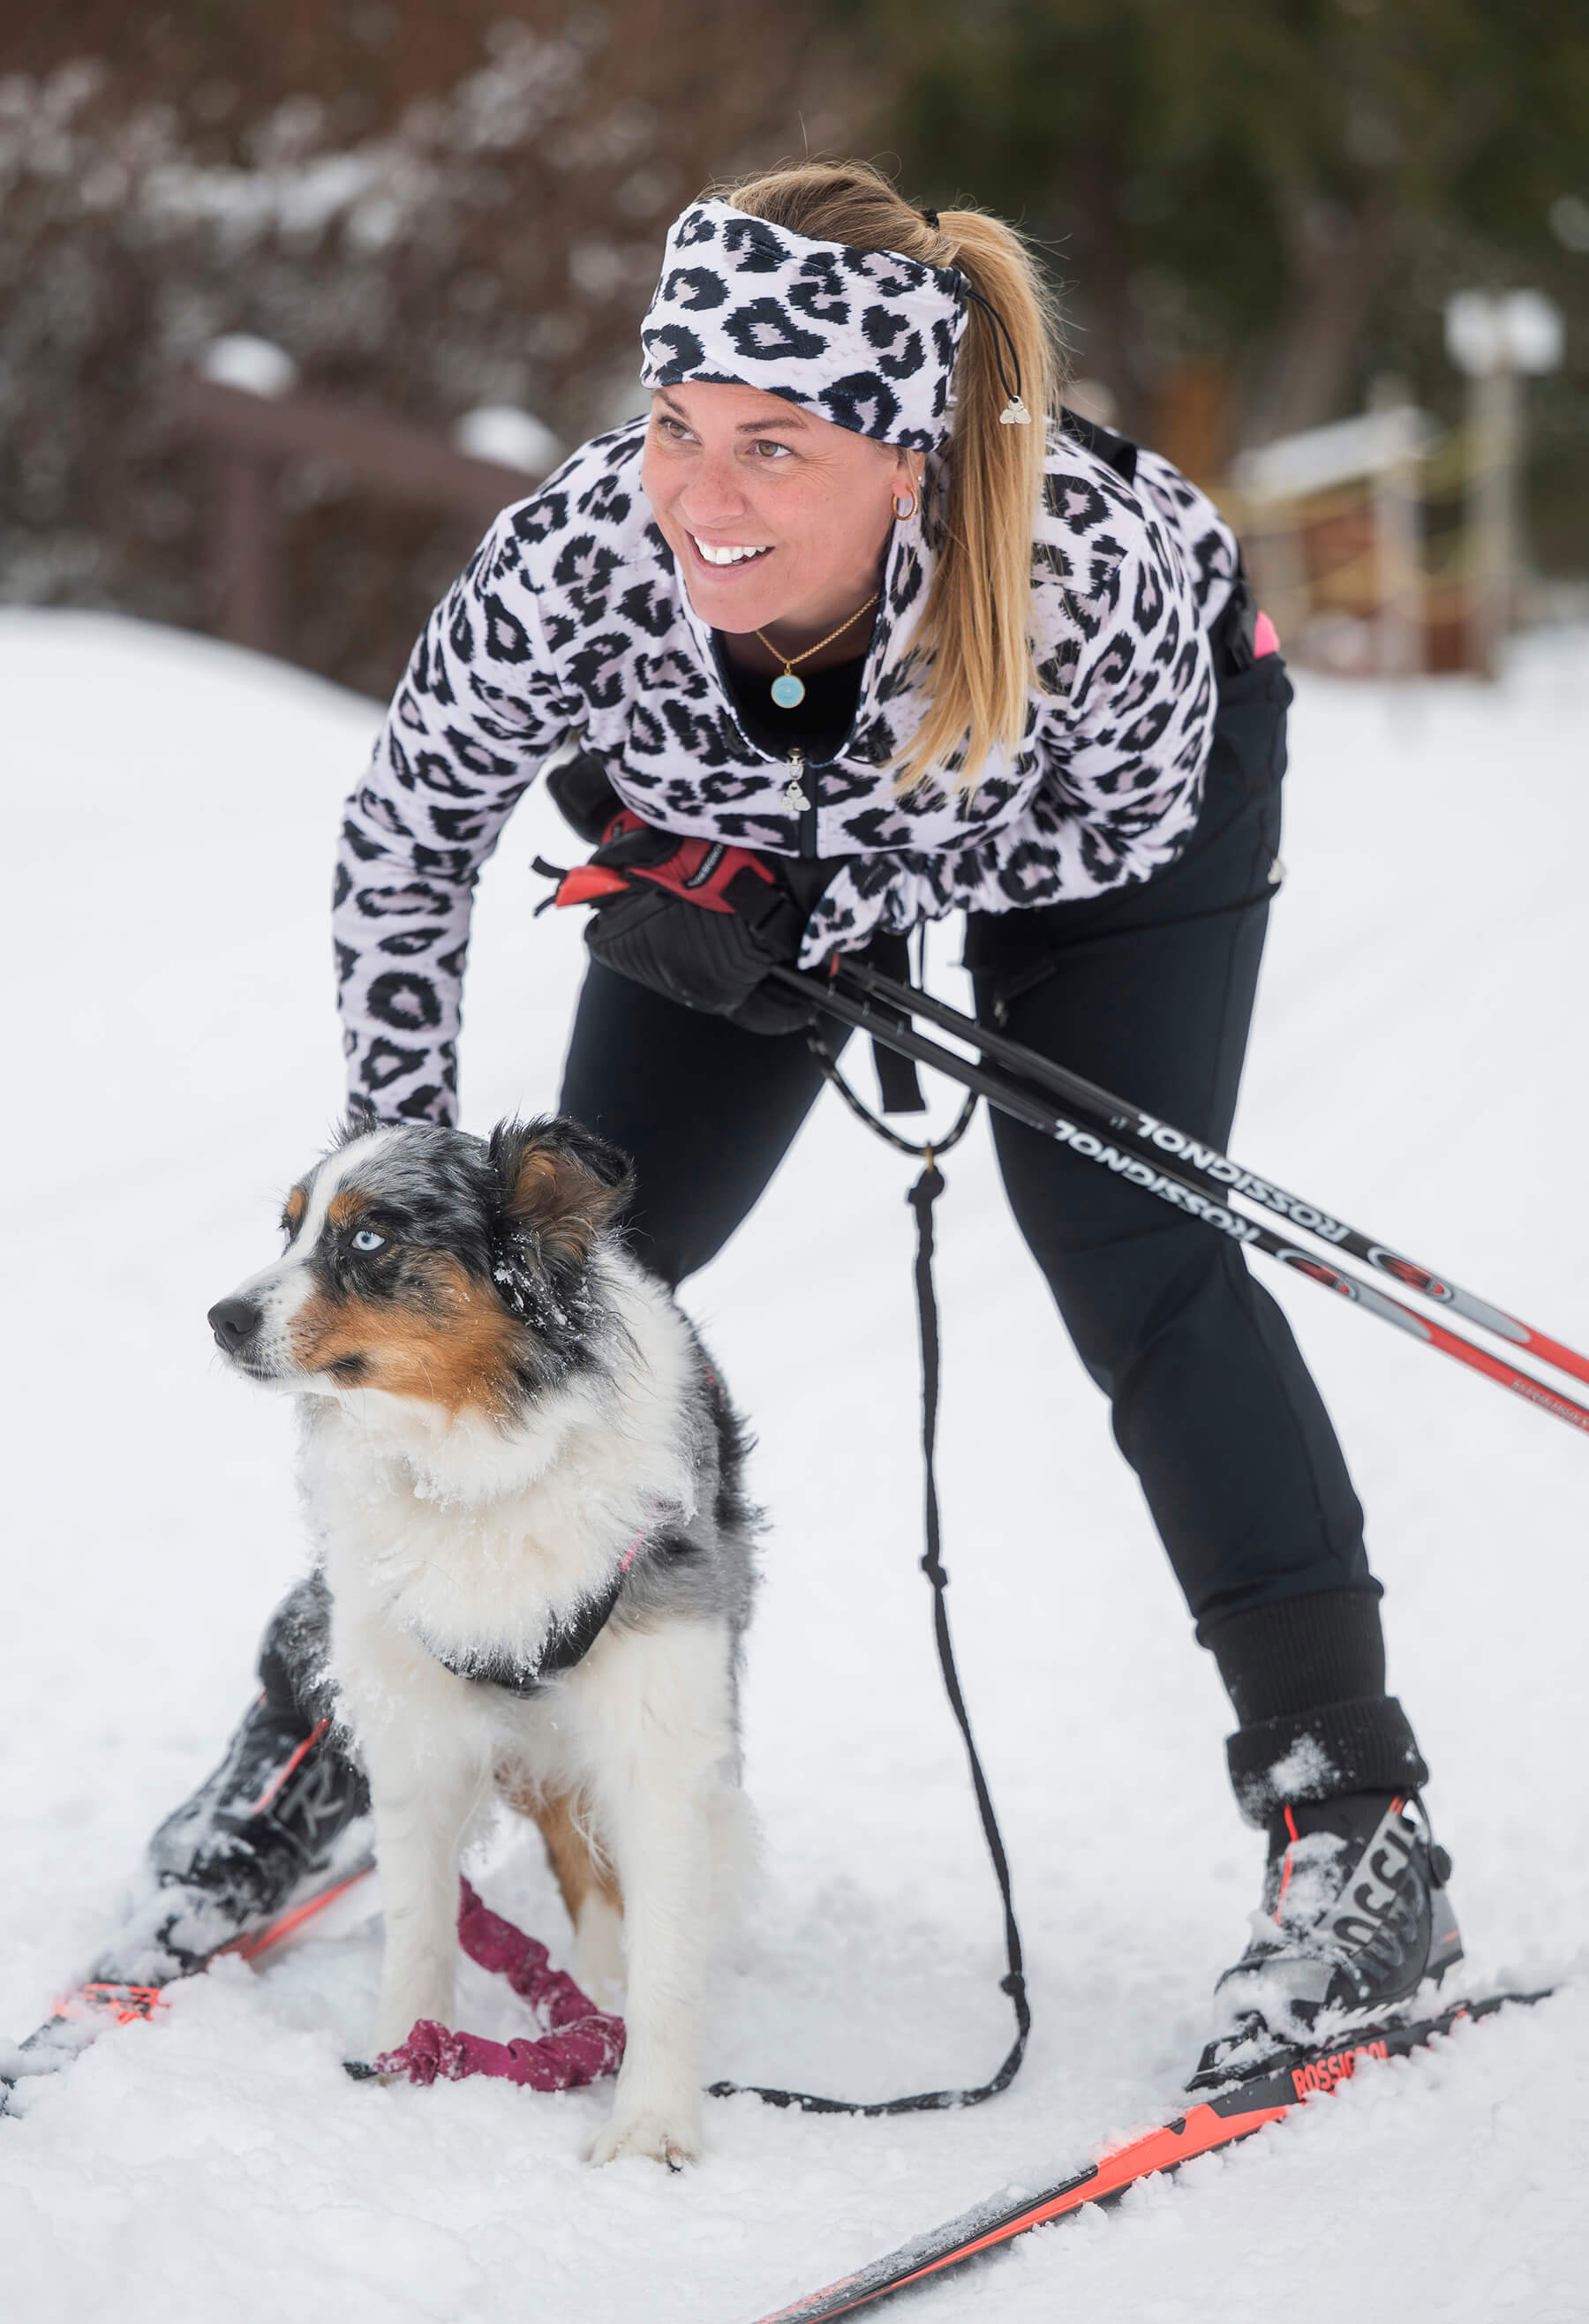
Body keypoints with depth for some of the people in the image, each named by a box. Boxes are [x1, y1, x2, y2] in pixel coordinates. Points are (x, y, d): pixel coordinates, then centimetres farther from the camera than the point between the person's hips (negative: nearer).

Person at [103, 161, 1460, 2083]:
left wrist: (817, 914, -30)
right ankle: (338, 1703, 23)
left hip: (1112, 783, -2)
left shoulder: (1096, 571, -43)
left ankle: (1354, 1819, -6)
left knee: (1122, 1249, -15)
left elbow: (1118, 830, -21)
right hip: (751, 812, 2)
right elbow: (406, 841, -18)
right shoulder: (568, 571, -38)